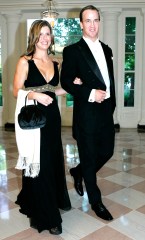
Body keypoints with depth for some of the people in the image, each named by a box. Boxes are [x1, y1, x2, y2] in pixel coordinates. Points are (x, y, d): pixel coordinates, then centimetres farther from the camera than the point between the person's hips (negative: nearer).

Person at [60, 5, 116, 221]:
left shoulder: (106, 49, 14)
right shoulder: (72, 51, -6)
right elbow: (66, 81, -10)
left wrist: (112, 104, 15)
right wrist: (90, 93, -20)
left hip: (106, 111, 7)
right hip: (86, 113, -7)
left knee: (107, 151, 15)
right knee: (89, 157, 5)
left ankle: (78, 172, 42)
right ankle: (96, 202, 23)